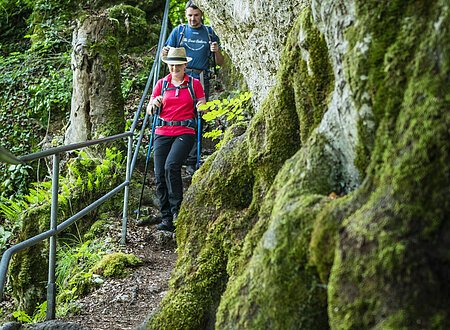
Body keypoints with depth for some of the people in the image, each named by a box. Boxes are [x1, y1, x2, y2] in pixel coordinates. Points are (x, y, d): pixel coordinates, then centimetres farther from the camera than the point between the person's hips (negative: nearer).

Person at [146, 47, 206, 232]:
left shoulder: (194, 84, 7)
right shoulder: (162, 84, 12)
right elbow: (149, 111, 13)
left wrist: (202, 107, -15)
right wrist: (154, 104, -9)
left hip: (185, 132, -3)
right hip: (163, 132, 3)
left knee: (171, 166, -26)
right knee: (160, 175, -6)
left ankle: (176, 208, -13)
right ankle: (166, 218, 1)